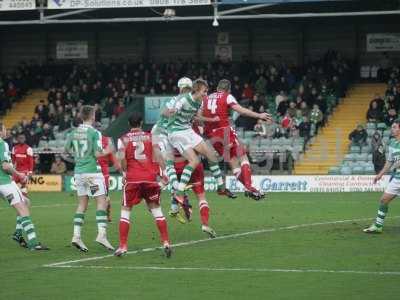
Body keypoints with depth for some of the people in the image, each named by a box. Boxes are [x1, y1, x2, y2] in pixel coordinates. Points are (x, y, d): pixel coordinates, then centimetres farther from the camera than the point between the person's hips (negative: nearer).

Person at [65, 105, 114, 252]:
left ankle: (76, 236, 4)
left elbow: (67, 149, 16)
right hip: (92, 171, -6)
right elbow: (97, 153, -16)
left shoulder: (73, 132, 5)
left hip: (78, 172, 6)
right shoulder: (94, 132, -12)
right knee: (102, 202, -2)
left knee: (82, 204, 11)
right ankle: (101, 234, -14)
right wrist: (107, 151, 3)